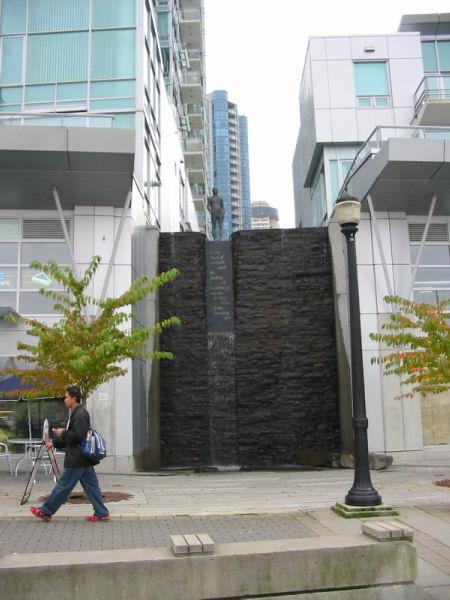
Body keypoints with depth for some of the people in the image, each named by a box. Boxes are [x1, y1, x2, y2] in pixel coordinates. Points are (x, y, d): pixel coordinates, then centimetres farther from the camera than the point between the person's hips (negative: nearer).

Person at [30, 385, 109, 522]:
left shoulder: (80, 414, -17)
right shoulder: (77, 413, 16)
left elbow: (77, 436, -24)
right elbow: (71, 435, 22)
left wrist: (62, 433, -11)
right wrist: (54, 443, 17)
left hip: (77, 459, -10)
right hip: (83, 457, 10)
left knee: (63, 485, 3)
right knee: (90, 485, 9)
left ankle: (46, 512, 14)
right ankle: (101, 513, 11)